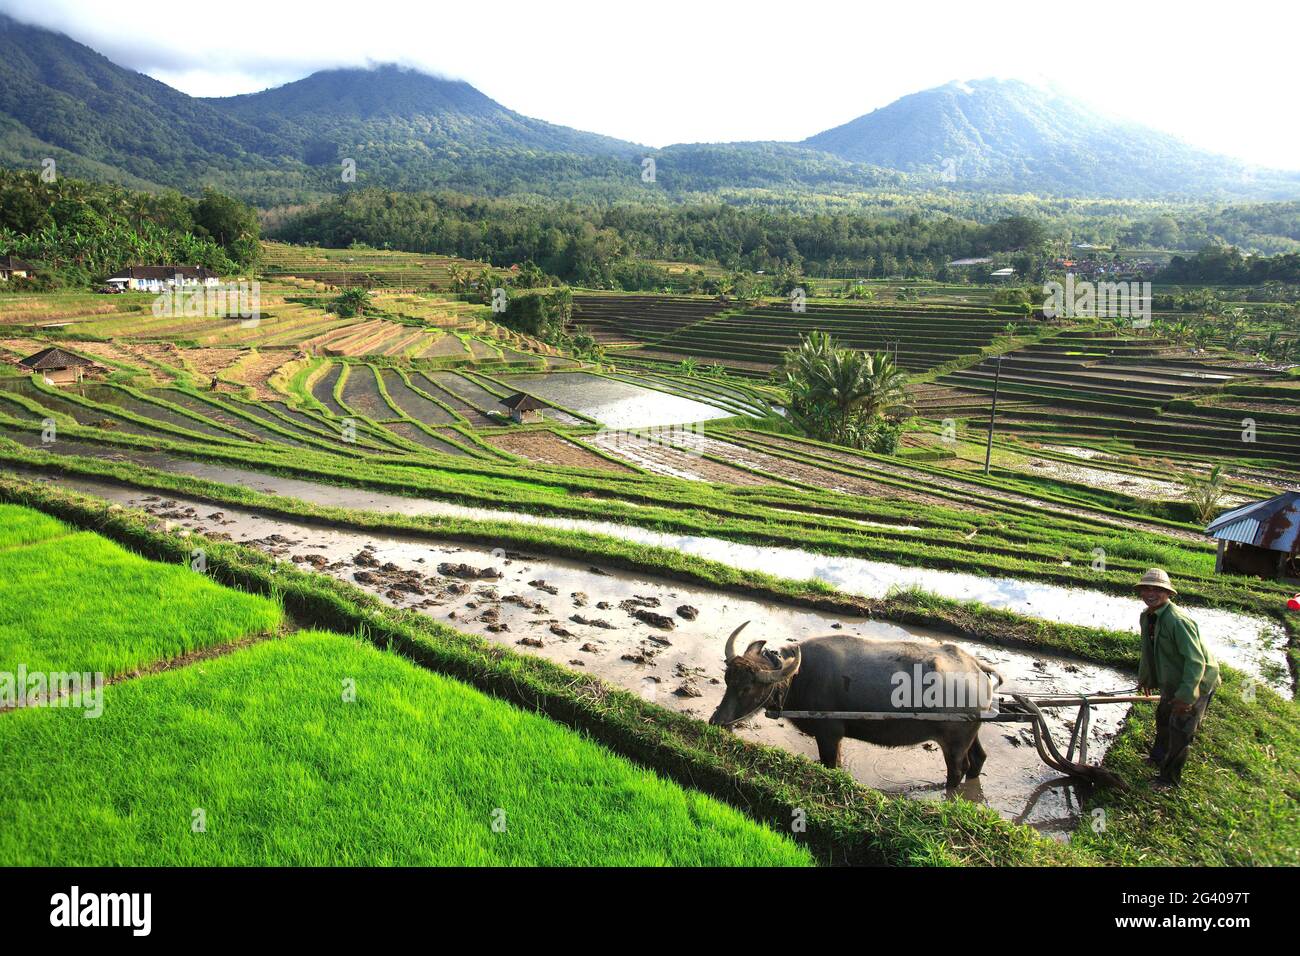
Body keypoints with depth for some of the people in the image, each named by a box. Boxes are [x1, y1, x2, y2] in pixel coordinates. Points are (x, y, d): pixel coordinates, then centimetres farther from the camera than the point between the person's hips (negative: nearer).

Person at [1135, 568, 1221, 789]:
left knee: (1180, 729, -2)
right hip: (1173, 680, 9)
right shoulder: (1147, 617, -3)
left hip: (1197, 682, -9)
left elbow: (1196, 661, -31)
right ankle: (1159, 756, 49)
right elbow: (1148, 650, 14)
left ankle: (1170, 777, 14)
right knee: (1163, 718, 25)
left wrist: (1186, 695, -32)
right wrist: (1144, 677, 24)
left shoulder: (1177, 620, -32)